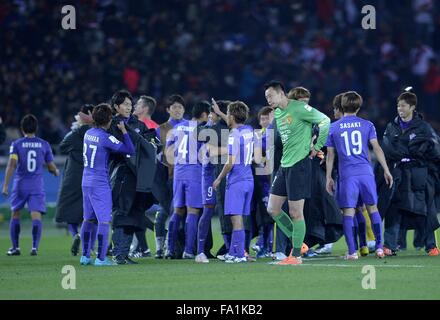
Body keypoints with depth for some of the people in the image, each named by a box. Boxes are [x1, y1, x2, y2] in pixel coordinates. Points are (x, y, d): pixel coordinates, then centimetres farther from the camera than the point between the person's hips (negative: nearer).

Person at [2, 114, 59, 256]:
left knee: (15, 215, 15)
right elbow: (51, 167, 9)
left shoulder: (16, 144, -2)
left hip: (20, 185, 0)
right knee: (36, 216, -6)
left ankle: (15, 247, 15)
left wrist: (5, 185, -13)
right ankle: (34, 246, -21)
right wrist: (56, 172, 32)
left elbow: (11, 165, -12)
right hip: (37, 186, 0)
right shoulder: (44, 145, 4)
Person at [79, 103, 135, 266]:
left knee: (88, 219, 14)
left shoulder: (88, 133, 7)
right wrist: (124, 131, -7)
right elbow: (130, 150, -17)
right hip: (100, 184, -8)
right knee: (104, 221, -5)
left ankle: (85, 256, 17)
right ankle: (101, 258, -9)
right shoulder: (106, 138, -16)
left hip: (86, 182, 8)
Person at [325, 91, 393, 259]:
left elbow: (330, 155, 7)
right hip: (366, 173, 1)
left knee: (348, 212, 1)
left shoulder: (333, 128, 5)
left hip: (347, 176, -1)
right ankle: (379, 247, 7)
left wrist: (329, 178, 13)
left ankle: (352, 252, -4)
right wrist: (386, 170, 6)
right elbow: (377, 148, 2)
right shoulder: (367, 125, 5)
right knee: (373, 209, 10)